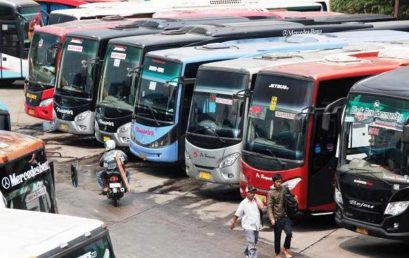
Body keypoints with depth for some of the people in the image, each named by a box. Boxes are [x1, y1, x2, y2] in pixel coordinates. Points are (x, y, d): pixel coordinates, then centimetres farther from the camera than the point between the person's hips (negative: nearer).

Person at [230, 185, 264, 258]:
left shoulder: (256, 201, 4)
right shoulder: (244, 203, -9)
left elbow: (261, 206, -15)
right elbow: (237, 215, -6)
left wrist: (256, 199, -8)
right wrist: (233, 224, -3)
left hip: (256, 226, 6)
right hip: (249, 227, -6)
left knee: (253, 243, 24)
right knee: (252, 246, -11)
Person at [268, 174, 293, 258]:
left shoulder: (285, 189, 3)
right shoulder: (271, 193, -8)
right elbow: (269, 206, -12)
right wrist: (272, 219, -21)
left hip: (285, 216, 3)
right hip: (277, 218, -3)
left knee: (289, 233, -12)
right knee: (277, 237, 6)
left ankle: (285, 249, 9)